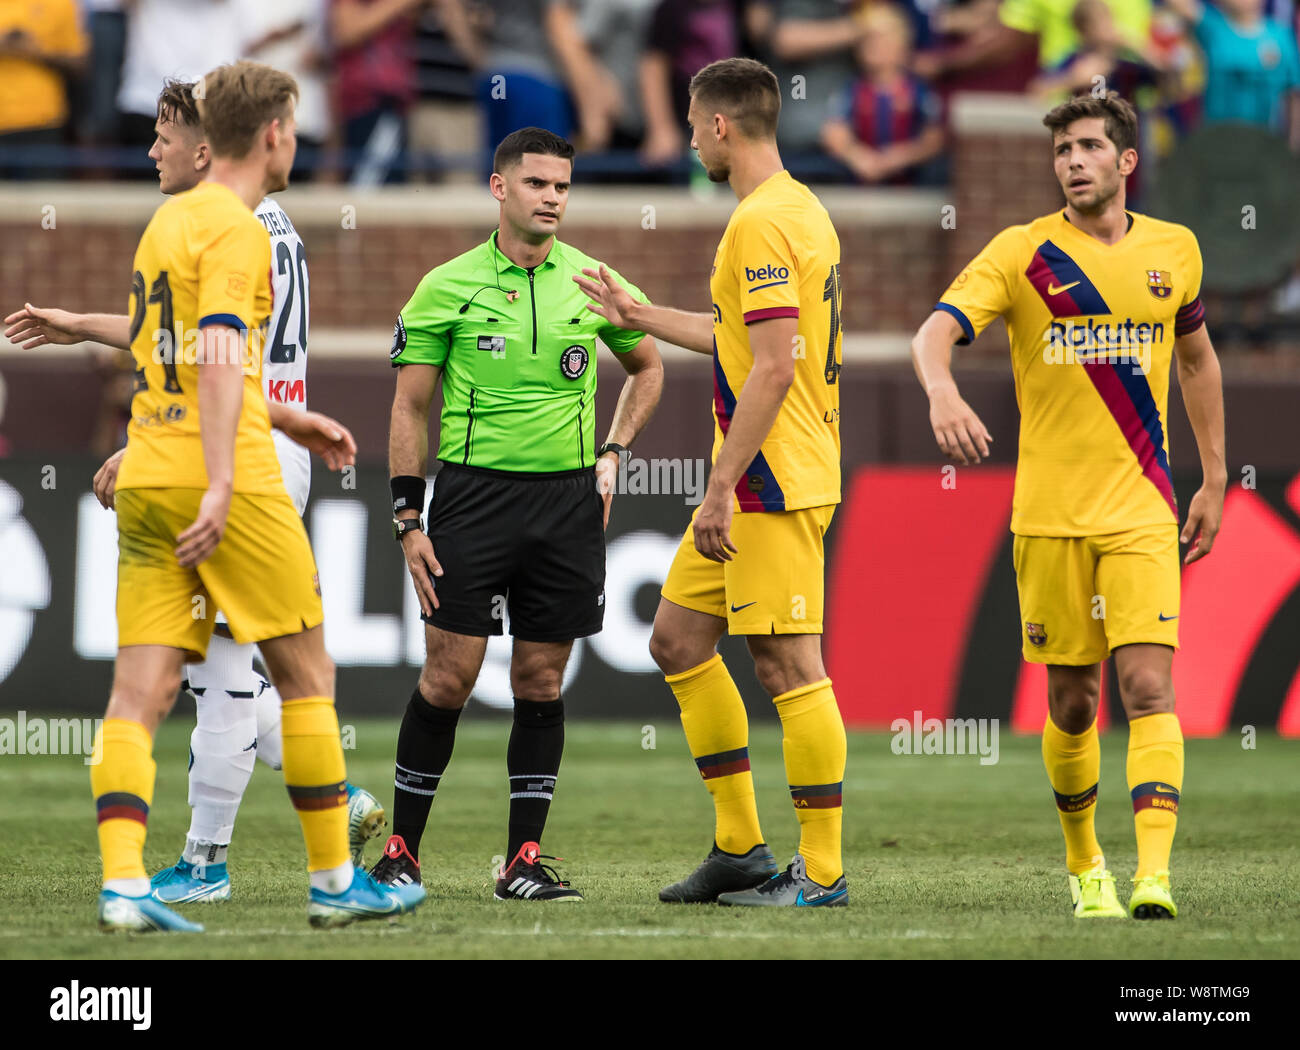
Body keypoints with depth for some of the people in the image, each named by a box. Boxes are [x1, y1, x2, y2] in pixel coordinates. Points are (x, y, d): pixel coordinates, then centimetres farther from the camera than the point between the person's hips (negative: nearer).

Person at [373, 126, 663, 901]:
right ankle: (403, 851, 7)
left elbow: (648, 368, 23)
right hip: (473, 491, -2)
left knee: (542, 683, 4)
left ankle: (524, 860, 9)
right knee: (449, 676, -5)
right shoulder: (448, 287, 0)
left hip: (568, 500, 2)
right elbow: (410, 408, 3)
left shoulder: (595, 285, 6)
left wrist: (613, 454, 11)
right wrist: (408, 520, -3)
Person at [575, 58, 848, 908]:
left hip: (774, 484, -11)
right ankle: (741, 847, 18)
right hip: (762, 483, 11)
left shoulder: (764, 222, -16)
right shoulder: (799, 209, 16)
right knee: (679, 638, 15)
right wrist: (640, 315, 37)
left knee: (788, 665, -7)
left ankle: (823, 870, -3)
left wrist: (723, 487, -21)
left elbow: (774, 368, -22)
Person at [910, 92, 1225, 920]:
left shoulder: (1174, 251, 7)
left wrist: (1215, 479, 19)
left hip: (1142, 511, 1)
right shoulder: (1023, 253, -2)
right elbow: (936, 332, -15)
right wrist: (943, 393, -38)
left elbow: (1197, 358, 22)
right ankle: (1085, 866, 27)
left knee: (1149, 688, -14)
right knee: (1072, 704, 7)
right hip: (1049, 512, 0)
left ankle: (1155, 876, -21)